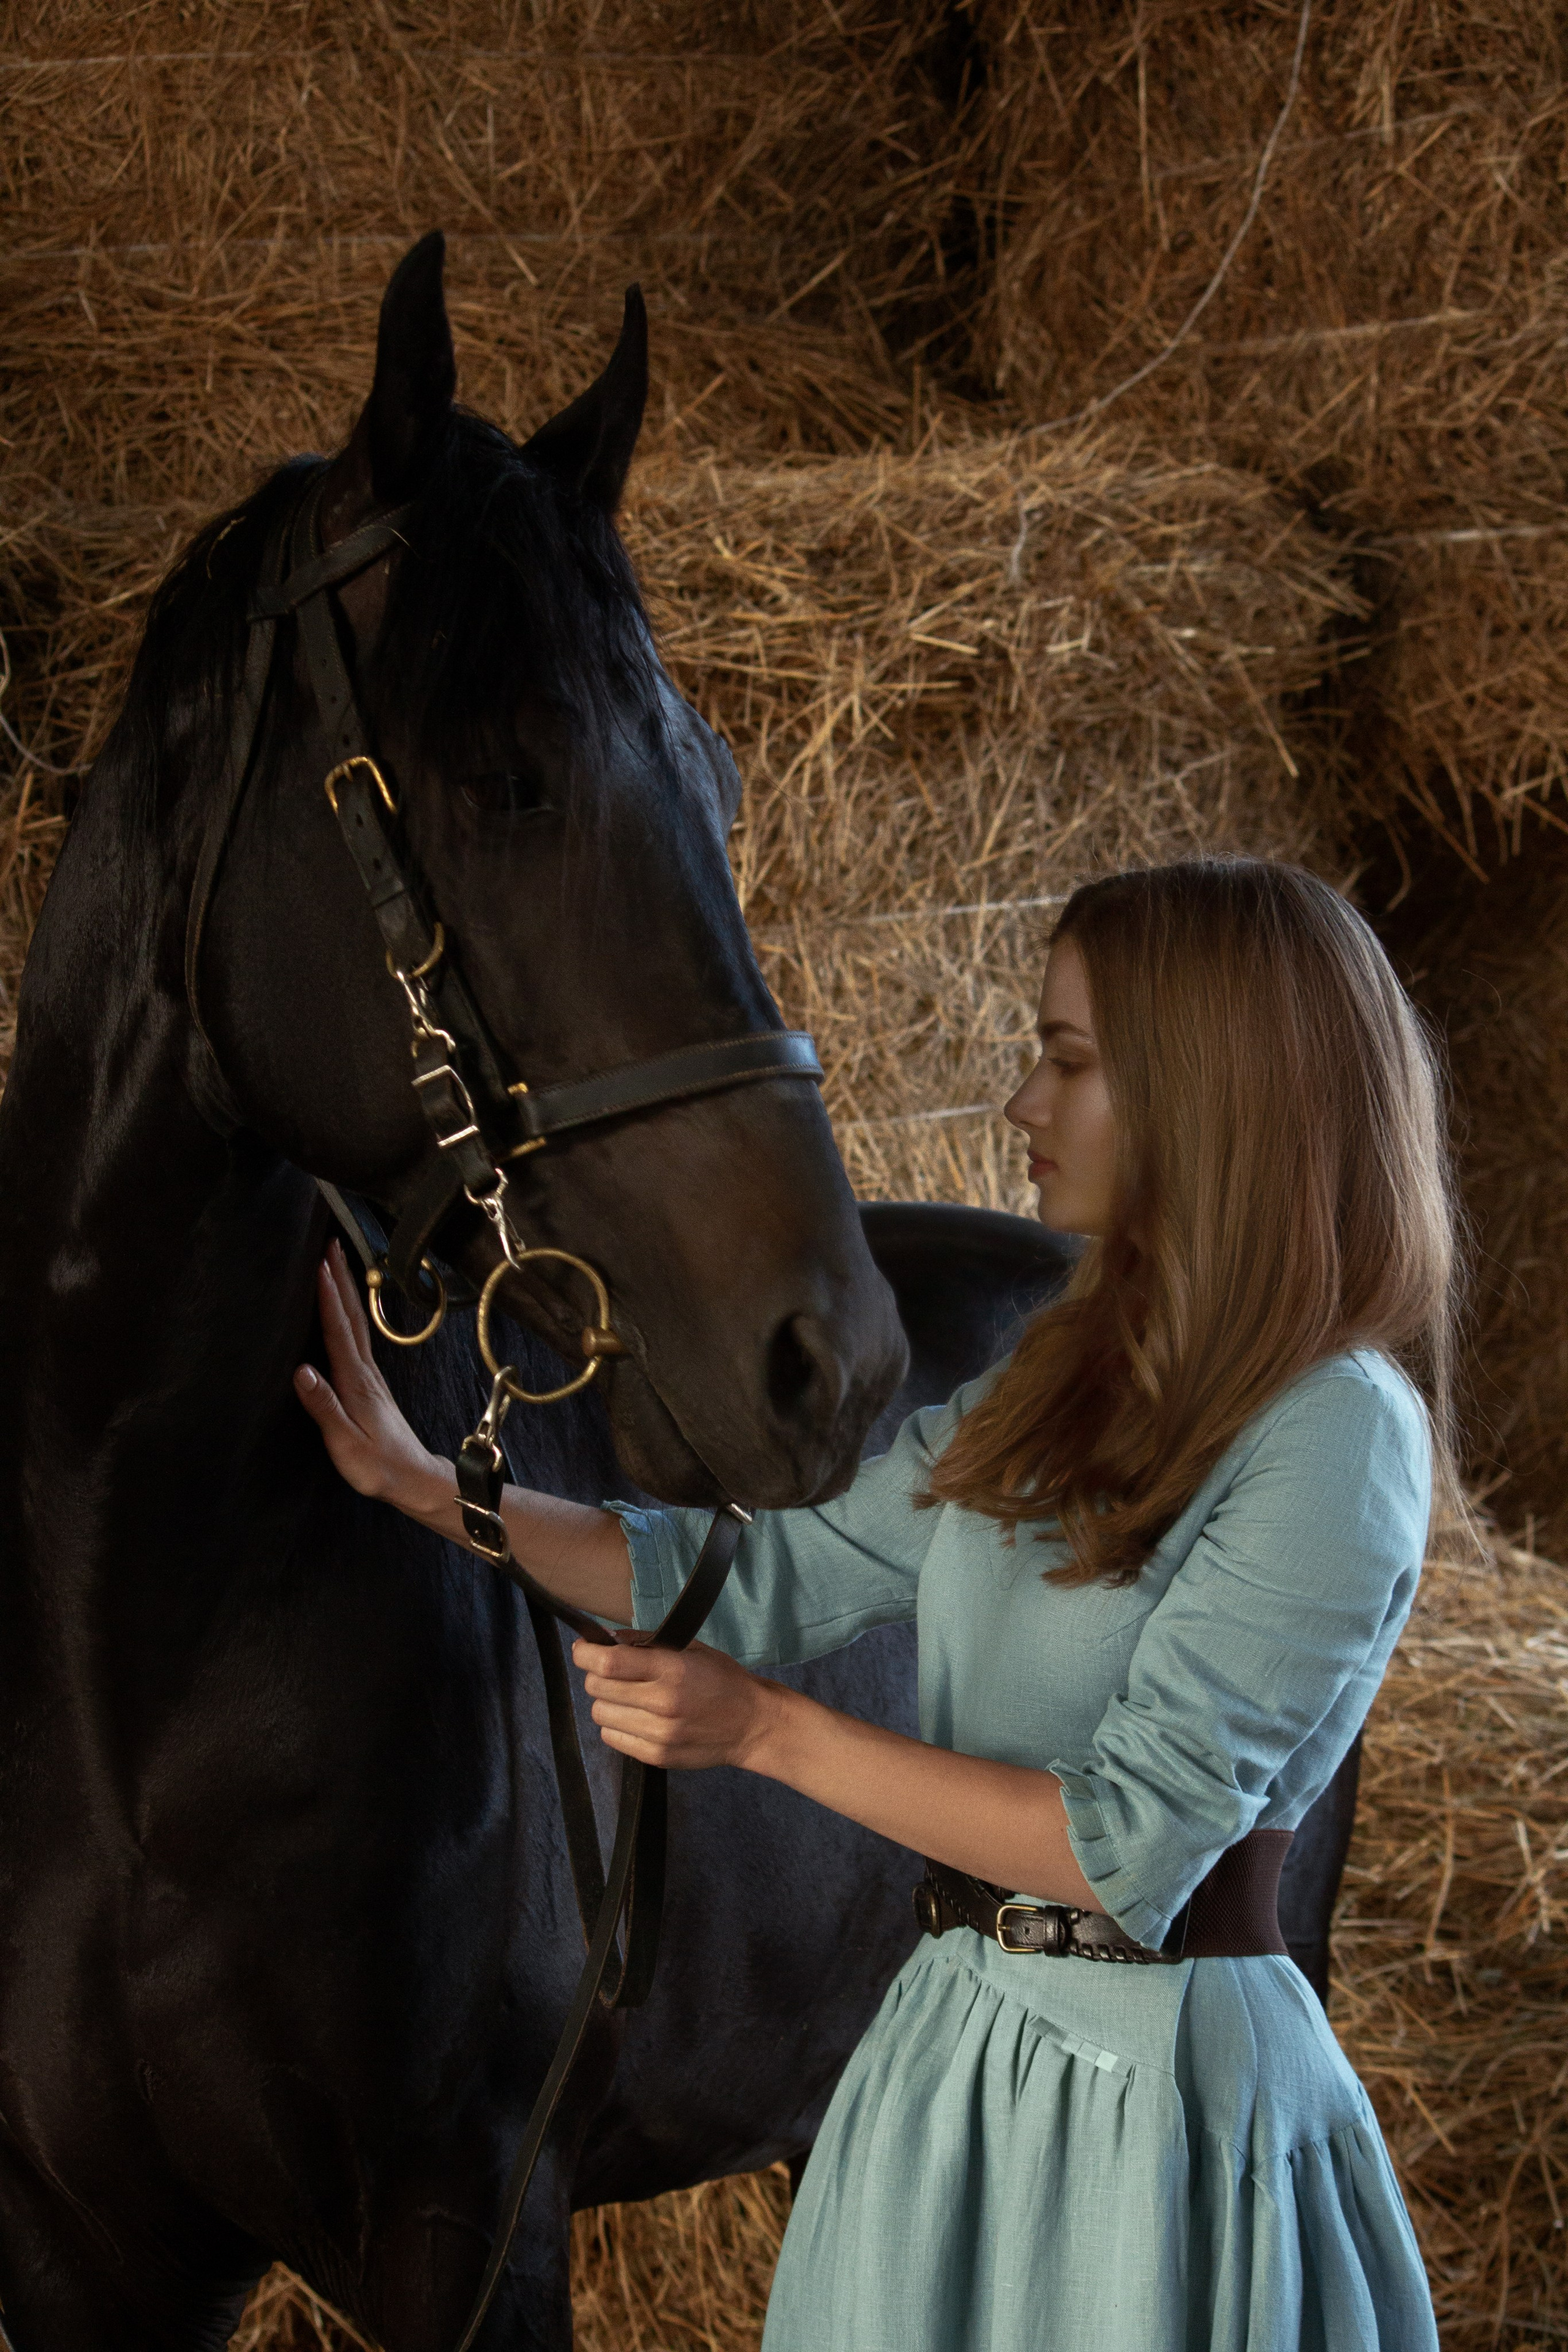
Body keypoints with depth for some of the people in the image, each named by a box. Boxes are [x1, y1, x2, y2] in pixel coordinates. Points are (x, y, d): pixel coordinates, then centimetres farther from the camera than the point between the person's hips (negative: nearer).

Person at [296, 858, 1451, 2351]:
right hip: (956, 2043, 8)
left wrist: (762, 1728, -19)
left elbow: (1129, 1847, -21)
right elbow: (766, 1580, 12)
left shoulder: (1335, 1435, -18)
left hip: (1158, 2079, -8)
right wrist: (419, 1484, 9)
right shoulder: (1061, 1387, 9)